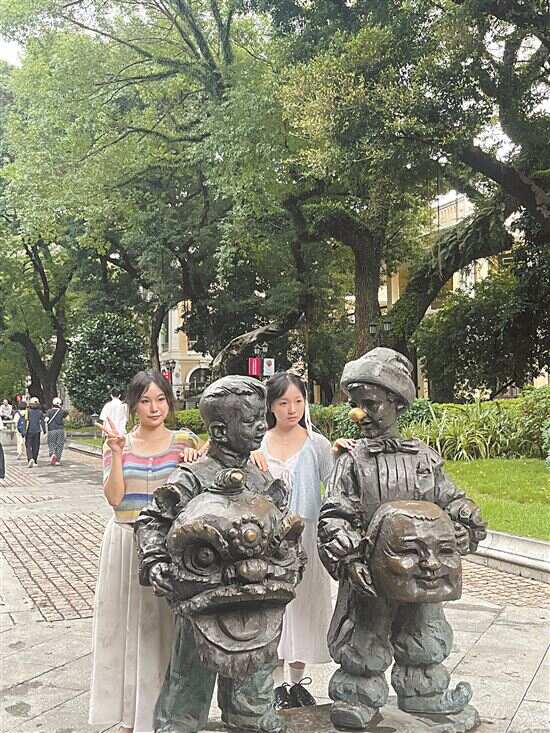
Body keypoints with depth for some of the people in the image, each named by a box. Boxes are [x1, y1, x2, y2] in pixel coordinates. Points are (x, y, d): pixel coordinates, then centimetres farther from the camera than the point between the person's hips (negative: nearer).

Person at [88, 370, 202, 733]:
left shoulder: (184, 440, 0)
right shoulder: (118, 443, 2)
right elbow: (114, 497, -7)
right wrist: (117, 452, -16)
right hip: (127, 542, 1)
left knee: (167, 627, 5)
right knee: (130, 625, 10)